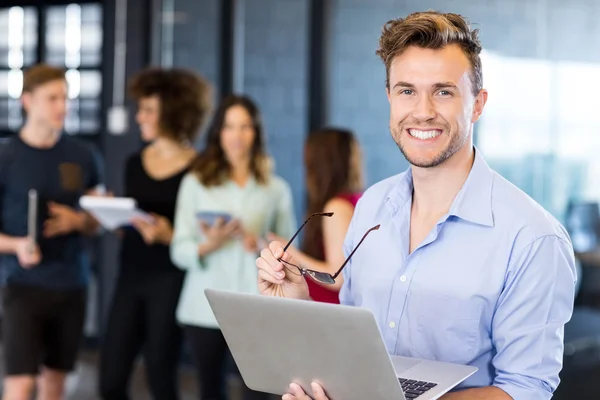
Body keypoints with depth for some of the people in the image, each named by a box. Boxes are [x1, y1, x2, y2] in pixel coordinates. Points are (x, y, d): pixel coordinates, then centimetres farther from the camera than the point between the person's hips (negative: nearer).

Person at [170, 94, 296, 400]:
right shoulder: (195, 183, 4)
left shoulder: (276, 188, 6)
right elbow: (179, 251, 0)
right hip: (206, 307, 1)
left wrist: (261, 246, -13)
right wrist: (209, 246, -19)